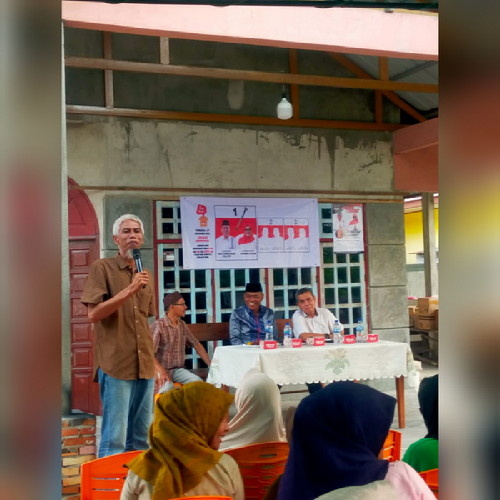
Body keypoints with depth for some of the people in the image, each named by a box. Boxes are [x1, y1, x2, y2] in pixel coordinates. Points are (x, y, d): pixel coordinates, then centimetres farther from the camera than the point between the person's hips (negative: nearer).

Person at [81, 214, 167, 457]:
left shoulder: (145, 274, 16)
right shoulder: (102, 267, -2)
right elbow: (94, 314, -11)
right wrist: (129, 290, -19)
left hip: (144, 365, 6)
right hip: (115, 364, -6)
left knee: (140, 437, 10)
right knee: (114, 438, -5)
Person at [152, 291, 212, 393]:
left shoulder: (182, 325, 10)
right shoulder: (158, 326, -12)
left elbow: (197, 345, 18)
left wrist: (211, 365, 9)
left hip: (178, 370, 6)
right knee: (168, 387, -36)